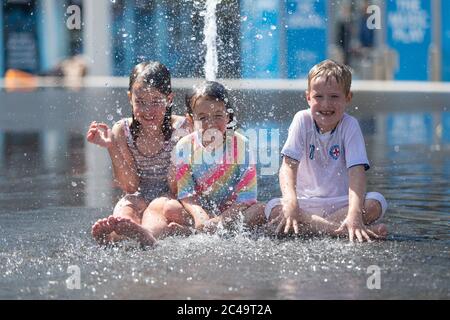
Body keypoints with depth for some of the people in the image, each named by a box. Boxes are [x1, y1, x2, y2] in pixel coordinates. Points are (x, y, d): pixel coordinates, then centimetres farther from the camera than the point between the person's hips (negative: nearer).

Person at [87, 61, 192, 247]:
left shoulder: (182, 128, -4)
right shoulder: (122, 131, 3)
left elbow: (176, 190, -7)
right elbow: (130, 186, -3)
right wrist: (111, 147, -11)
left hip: (169, 200, -2)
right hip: (138, 199, 2)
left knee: (159, 206, -35)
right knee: (125, 209, -31)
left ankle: (147, 234, -70)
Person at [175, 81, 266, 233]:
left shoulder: (241, 145, -9)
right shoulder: (184, 147, -6)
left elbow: (246, 197, -13)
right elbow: (186, 193, -11)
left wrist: (220, 219, -29)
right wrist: (199, 215, -33)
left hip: (231, 212, 0)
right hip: (201, 212, 0)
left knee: (259, 210, -29)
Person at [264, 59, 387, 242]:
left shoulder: (350, 126, -9)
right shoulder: (303, 121, -6)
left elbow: (356, 172, -21)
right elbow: (289, 166, -15)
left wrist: (354, 214, -38)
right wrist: (291, 202, -36)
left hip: (341, 202, -1)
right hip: (307, 203, 1)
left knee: (376, 202, -28)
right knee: (273, 208, -29)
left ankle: (309, 225, -27)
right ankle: (341, 230, -33)